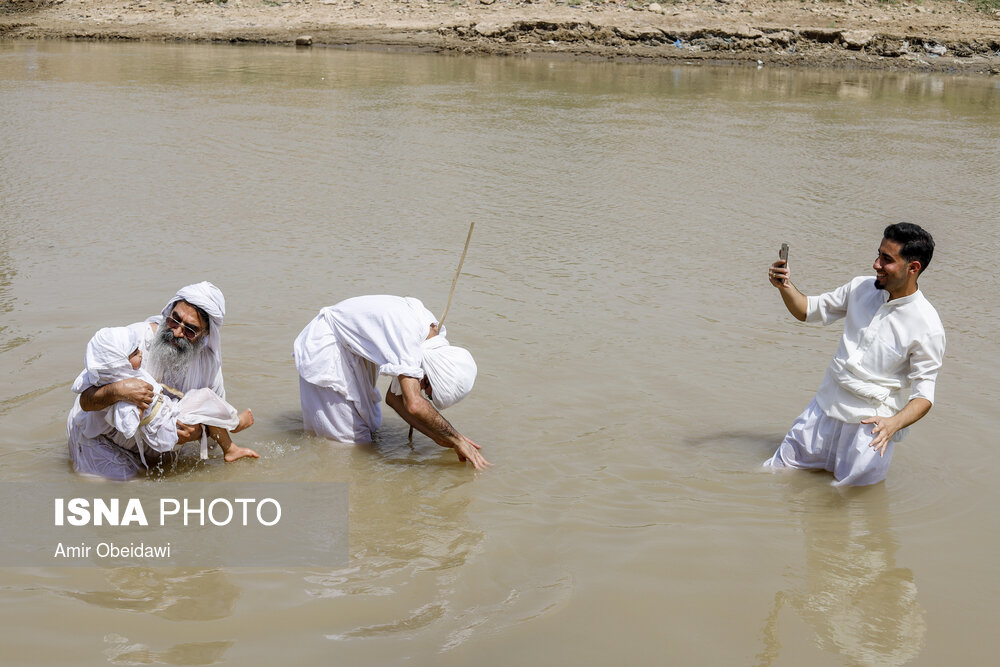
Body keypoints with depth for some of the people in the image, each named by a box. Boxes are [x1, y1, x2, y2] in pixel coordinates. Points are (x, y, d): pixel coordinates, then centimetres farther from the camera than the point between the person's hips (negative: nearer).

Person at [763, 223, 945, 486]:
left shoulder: (927, 327, -16)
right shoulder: (862, 288, 1)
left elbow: (924, 394, -16)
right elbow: (808, 311, 13)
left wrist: (894, 423, -35)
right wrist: (785, 286, -7)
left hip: (871, 422, -5)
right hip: (826, 405, 5)